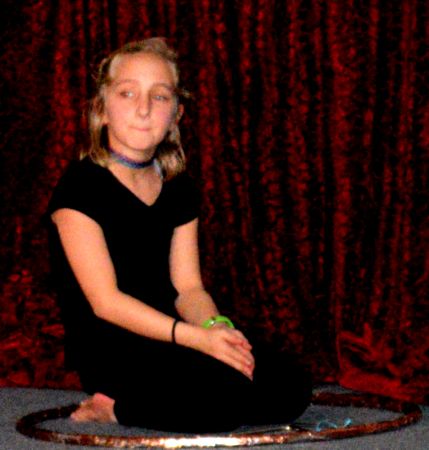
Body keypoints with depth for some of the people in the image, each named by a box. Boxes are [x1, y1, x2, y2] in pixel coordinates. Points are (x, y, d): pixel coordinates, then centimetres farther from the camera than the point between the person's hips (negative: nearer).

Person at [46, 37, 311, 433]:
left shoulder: (178, 189, 11)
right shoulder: (81, 186, -11)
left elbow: (187, 286, 8)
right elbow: (105, 301, -17)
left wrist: (216, 326, -17)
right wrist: (198, 337, -25)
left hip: (164, 337, 8)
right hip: (108, 348, -8)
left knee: (291, 388, -9)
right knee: (233, 395, -29)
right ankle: (109, 408, -7)